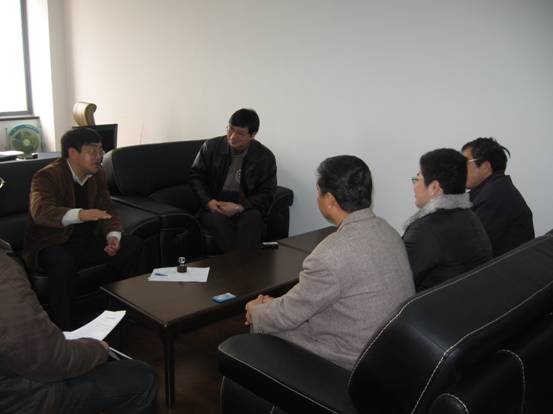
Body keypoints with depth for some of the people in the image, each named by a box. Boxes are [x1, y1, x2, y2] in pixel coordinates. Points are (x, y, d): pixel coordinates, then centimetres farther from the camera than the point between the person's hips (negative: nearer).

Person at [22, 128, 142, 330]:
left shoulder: (97, 175, 4)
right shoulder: (47, 176, -17)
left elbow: (108, 211, 6)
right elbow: (40, 211, -36)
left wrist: (113, 237, -17)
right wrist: (80, 214, -54)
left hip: (87, 241, 6)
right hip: (53, 244, -6)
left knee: (132, 244, -10)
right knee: (62, 262, -38)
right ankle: (64, 330, -26)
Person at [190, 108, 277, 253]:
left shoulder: (265, 157, -1)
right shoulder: (210, 147, 3)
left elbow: (266, 194, -1)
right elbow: (196, 175, 9)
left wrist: (239, 207, -17)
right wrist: (208, 201, -10)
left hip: (247, 207, -1)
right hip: (214, 206, 1)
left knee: (252, 219, -35)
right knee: (217, 219, -34)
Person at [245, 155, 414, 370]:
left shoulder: (331, 255, -31)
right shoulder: (386, 231, -3)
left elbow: (288, 315, -16)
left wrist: (255, 312, 5)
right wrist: (275, 304, 8)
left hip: (354, 362, -8)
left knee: (260, 328, 10)